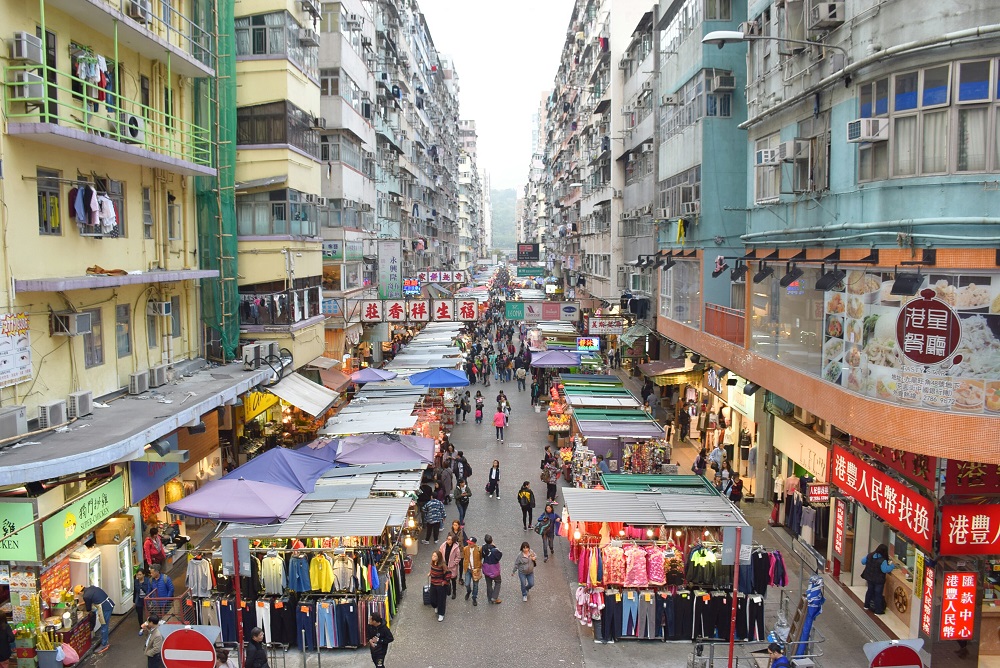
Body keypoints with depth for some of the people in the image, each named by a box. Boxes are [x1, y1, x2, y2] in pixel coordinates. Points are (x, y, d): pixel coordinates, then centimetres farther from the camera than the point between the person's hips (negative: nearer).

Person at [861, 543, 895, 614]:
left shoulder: (869, 555, -7)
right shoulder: (882, 560, -26)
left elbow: (863, 561, 4)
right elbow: (885, 570, -26)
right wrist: (891, 565, -12)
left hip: (869, 578, 6)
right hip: (878, 581, -6)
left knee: (870, 591, 24)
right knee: (878, 594, 7)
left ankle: (867, 606, 38)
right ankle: (878, 611, 15)